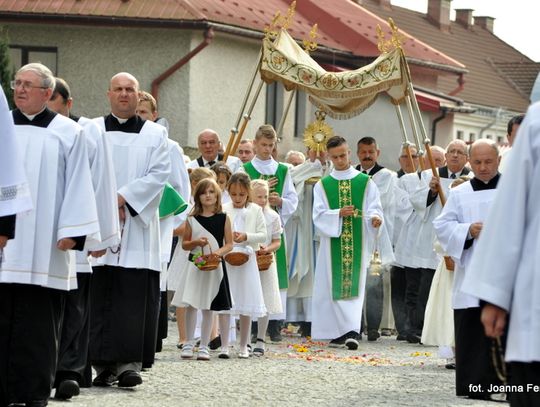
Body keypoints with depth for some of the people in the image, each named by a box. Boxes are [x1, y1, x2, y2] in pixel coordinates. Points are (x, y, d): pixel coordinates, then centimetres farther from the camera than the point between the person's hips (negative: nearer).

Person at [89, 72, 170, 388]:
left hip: (138, 224, 0)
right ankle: (104, 364, -1)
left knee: (136, 295, -7)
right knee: (102, 295, -3)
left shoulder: (155, 134, 11)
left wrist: (124, 197, -11)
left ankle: (130, 363, -9)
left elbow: (159, 173, 0)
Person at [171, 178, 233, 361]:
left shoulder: (223, 219, 2)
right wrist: (196, 242, -12)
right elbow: (184, 244, 8)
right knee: (190, 305, -3)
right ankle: (189, 344, 6)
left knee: (208, 308, 2)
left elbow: (229, 244, 2)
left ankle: (204, 346, 8)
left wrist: (219, 252, -17)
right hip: (194, 264, 1)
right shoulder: (192, 219, 5)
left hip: (214, 266, -1)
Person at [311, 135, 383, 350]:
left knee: (354, 284, -9)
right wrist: (339, 214, -18)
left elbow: (374, 207, 2)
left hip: (357, 243, -1)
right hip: (332, 243, 2)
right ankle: (341, 330, 10)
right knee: (334, 286, 2)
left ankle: (351, 330, -17)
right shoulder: (322, 185, 8)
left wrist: (375, 217, -21)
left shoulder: (365, 182, 6)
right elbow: (319, 215, -1)